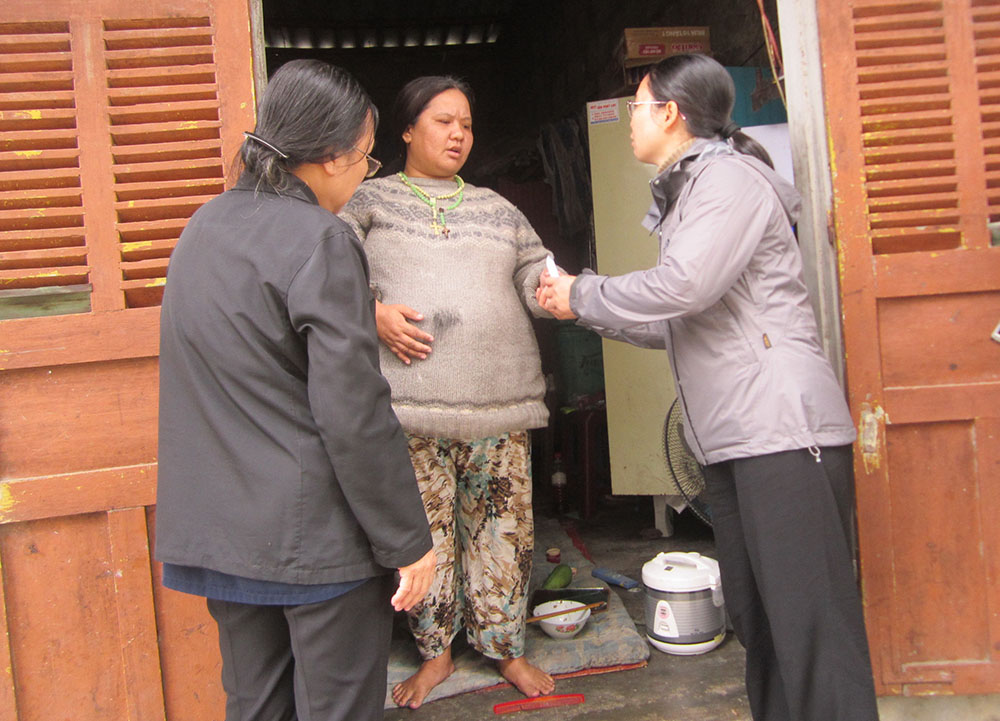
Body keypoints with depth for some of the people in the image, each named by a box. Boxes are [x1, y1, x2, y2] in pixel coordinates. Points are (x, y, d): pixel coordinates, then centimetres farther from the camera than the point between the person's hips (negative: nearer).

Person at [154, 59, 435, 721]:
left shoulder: (206, 226, 7)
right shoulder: (321, 242, -17)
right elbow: (354, 415, -20)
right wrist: (409, 542, -12)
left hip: (217, 532, 8)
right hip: (316, 537, -8)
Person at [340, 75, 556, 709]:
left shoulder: (497, 209, 20)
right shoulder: (371, 200, 11)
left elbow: (536, 278, 13)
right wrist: (373, 312, -14)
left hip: (500, 401, 3)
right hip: (410, 402, -2)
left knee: (502, 526, 6)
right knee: (424, 529, 3)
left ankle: (507, 647, 24)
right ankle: (435, 652, 22)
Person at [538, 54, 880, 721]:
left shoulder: (730, 177, -5)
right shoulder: (688, 192, 24)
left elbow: (683, 287, -19)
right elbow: (677, 325, 24)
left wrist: (581, 295, -5)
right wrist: (585, 308, 18)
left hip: (782, 425, -10)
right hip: (731, 439, 10)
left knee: (810, 618, -9)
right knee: (754, 615, 13)